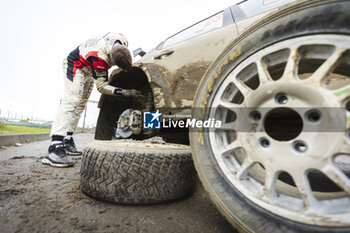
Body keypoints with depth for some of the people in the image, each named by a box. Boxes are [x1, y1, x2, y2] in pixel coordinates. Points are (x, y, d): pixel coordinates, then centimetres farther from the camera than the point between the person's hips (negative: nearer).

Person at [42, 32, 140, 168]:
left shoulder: (122, 41, -20)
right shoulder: (98, 58, -40)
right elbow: (101, 86, -33)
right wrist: (123, 92, -40)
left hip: (89, 69, 8)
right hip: (76, 64, -8)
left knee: (80, 105, 4)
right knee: (71, 101, -25)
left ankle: (67, 142, 10)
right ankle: (55, 149, -30)